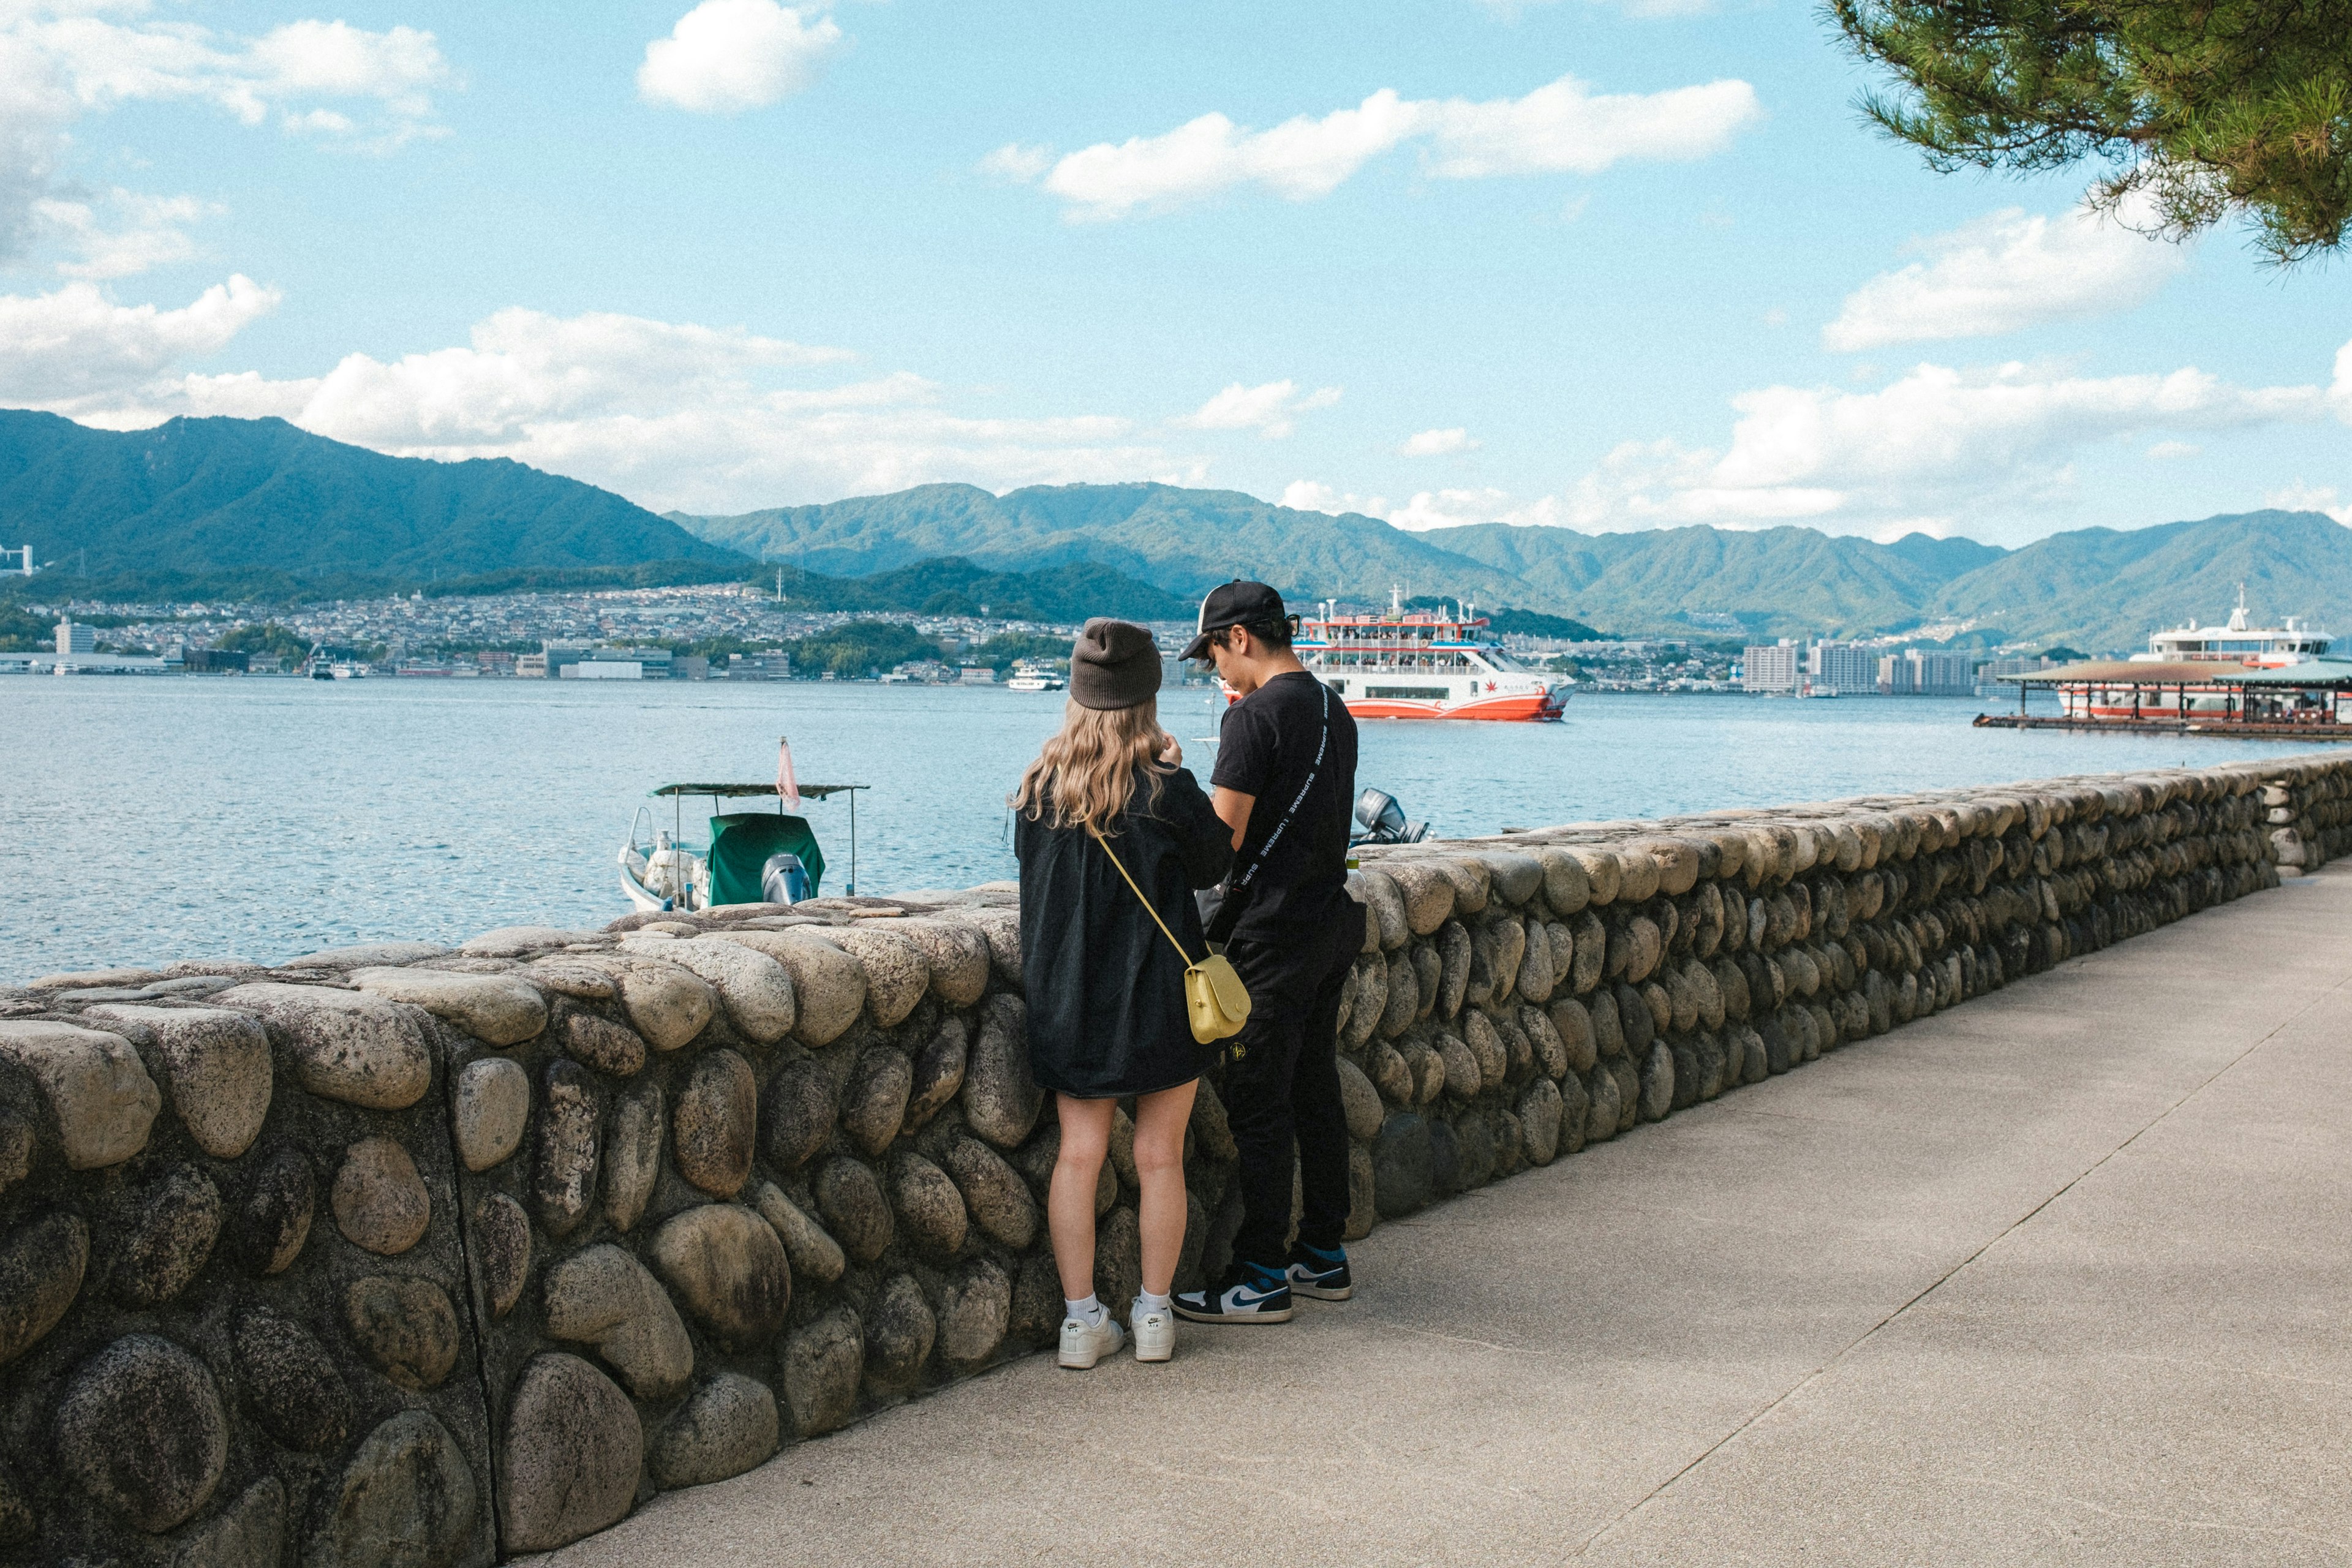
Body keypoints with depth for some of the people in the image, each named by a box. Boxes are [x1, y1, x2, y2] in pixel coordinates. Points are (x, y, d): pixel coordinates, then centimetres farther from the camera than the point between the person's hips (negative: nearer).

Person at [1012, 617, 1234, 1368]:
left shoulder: (1037, 787, -3)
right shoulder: (1166, 791, -13)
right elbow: (1214, 863, 2)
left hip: (1068, 1000, 3)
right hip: (1158, 996, -3)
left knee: (1079, 1154, 9)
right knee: (1159, 1157, 10)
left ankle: (1081, 1318, 13)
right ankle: (1154, 1315, 19)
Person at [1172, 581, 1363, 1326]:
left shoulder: (1256, 714, -15)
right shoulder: (1334, 710, 13)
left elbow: (1223, 838, -18)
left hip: (1273, 931, -9)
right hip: (1331, 920, 9)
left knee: (1259, 1104, -2)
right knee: (1316, 1094, 15)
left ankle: (1261, 1279, 3)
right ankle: (1323, 1257, 24)